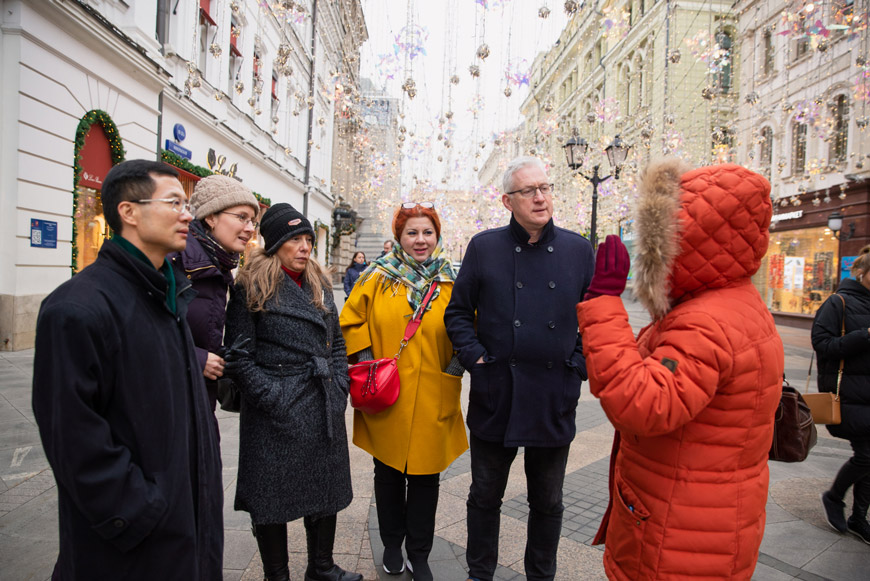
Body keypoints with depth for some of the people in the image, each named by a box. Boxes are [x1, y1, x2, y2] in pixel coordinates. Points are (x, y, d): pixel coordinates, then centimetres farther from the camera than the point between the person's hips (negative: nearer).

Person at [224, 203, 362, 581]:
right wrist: (272, 398, -14)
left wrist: (339, 387, 4)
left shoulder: (320, 287, 11)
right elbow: (238, 355, -10)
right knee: (273, 497, 8)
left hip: (325, 409, 6)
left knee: (327, 490, 16)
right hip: (277, 414, -6)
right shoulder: (251, 288, -7)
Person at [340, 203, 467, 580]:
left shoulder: (451, 283, 2)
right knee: (388, 473, 15)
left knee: (425, 476, 9)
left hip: (432, 400, 0)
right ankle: (392, 545, 36)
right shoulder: (377, 278, 1)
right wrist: (364, 358, -4)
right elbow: (352, 321, 7)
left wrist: (458, 362, -6)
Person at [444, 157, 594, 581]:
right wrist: (476, 358, -8)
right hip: (495, 396, -1)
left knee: (547, 502, 18)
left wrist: (577, 367, -4)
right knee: (485, 497, 16)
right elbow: (458, 313, 3)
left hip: (554, 399, 1)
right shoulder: (484, 247, -1)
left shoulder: (578, 250, 2)